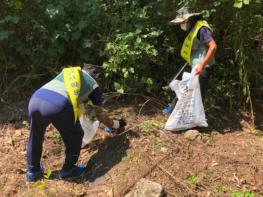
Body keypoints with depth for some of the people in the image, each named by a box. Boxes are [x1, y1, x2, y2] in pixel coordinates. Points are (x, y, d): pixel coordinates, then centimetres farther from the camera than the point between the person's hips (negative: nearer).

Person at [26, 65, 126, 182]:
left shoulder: (67, 71, 35)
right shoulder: (94, 85, 23)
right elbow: (100, 114, 29)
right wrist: (116, 124, 48)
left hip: (35, 99, 5)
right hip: (58, 106, -5)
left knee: (35, 137, 30)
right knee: (75, 137, 23)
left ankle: (33, 171, 45)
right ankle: (68, 170, 36)